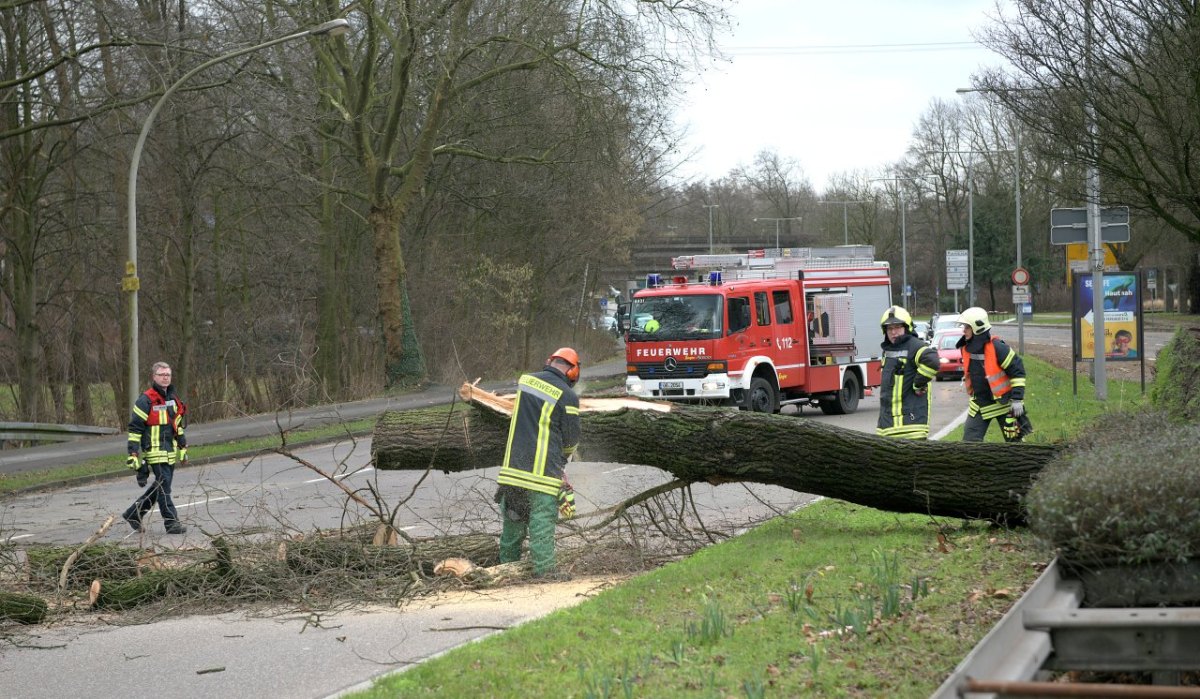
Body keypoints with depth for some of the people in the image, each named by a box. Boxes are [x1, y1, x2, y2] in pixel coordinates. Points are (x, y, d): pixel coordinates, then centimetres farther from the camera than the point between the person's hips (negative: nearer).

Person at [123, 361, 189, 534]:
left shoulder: (173, 399, 14)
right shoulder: (146, 400, -10)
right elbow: (135, 428, -10)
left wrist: (183, 448, 23)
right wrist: (133, 454, -14)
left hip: (170, 451, 8)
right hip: (155, 452, -8)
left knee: (160, 486, 13)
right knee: (163, 486, -9)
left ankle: (134, 513, 25)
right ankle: (171, 522, -5)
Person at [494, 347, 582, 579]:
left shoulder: (525, 380, 6)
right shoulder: (567, 396, -10)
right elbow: (571, 439, -1)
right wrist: (562, 457, 20)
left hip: (513, 465, 5)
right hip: (543, 470, -5)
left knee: (513, 516, 16)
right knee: (542, 518, -4)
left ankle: (507, 563, 25)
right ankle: (544, 568, -7)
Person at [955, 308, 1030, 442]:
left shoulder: (997, 348, -21)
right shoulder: (966, 349, 0)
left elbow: (1017, 371, -17)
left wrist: (1017, 399, -19)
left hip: (1003, 402, -6)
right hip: (979, 404, 6)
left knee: (1014, 439, 5)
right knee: (969, 440, -2)